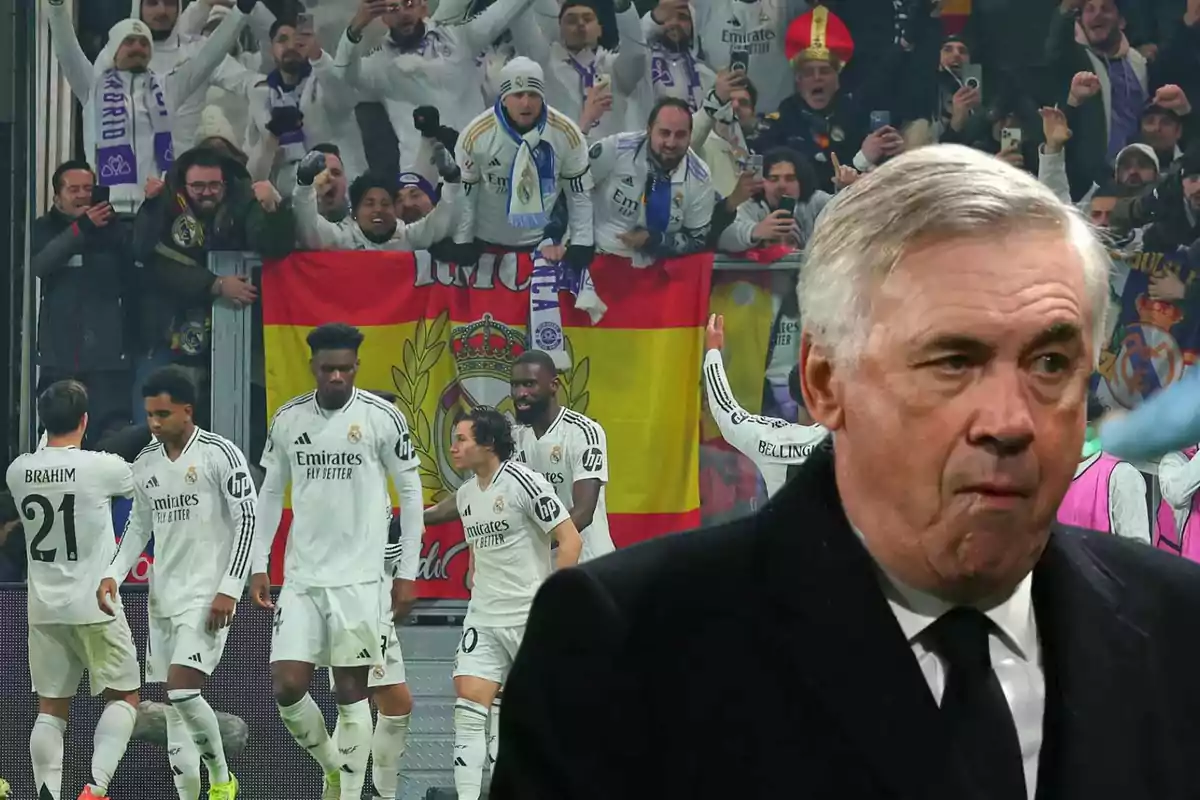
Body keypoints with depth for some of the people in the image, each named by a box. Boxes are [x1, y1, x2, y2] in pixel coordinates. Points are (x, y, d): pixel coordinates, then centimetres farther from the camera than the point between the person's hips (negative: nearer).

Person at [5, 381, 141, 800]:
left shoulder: (18, 471, -2)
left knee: (51, 708, 8)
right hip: (94, 606, -4)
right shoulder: (102, 467, -13)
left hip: (44, 606, 4)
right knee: (123, 697, 8)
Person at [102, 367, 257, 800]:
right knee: (174, 705, 5)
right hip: (163, 596, 7)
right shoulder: (145, 463, 10)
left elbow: (247, 519, -10)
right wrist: (115, 574, 5)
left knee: (183, 689, -19)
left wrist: (230, 588, -15)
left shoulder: (220, 454, -10)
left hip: (207, 596, -7)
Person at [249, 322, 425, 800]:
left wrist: (407, 573, -2)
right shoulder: (288, 418, 5)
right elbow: (271, 492, 15)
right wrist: (259, 564, 10)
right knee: (287, 686, -4)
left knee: (351, 691, -1)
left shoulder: (382, 417, -5)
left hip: (358, 576, -3)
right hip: (300, 576, 3)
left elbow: (410, 493, 0)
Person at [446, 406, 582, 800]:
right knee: (469, 703, -8)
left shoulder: (522, 482, -13)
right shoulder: (465, 494, 10)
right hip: (483, 619, 6)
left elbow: (570, 539, -14)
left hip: (531, 616, -6)